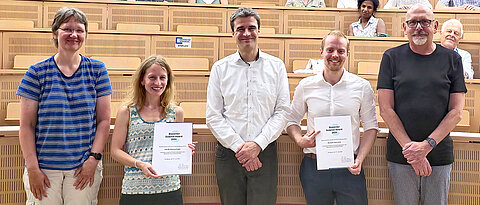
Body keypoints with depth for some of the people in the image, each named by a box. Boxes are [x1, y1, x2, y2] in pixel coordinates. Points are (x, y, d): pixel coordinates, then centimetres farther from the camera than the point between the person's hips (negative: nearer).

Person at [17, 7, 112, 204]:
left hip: (84, 167, 1)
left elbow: (104, 120, 3)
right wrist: (33, 169, -6)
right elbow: (26, 125, 0)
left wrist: (94, 159, -5)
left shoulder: (97, 70, 3)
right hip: (44, 169, 0)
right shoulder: (37, 72, 0)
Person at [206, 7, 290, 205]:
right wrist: (239, 146, -9)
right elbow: (213, 116, 1)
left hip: (265, 153, 0)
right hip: (228, 154, 0)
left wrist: (258, 144, -10)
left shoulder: (276, 66, 5)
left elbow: (282, 111, 1)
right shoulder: (220, 68, 4)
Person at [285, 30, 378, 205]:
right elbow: (292, 120, 11)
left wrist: (360, 159, -7)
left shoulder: (362, 87, 1)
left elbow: (370, 126, 5)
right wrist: (300, 141, -9)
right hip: (314, 168, 1)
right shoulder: (305, 86, 2)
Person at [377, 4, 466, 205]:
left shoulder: (452, 59, 5)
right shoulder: (392, 57, 2)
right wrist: (409, 147, -12)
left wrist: (427, 145, -12)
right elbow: (386, 109, -4)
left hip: (439, 154, 1)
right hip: (400, 156, -1)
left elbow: (456, 112, 0)